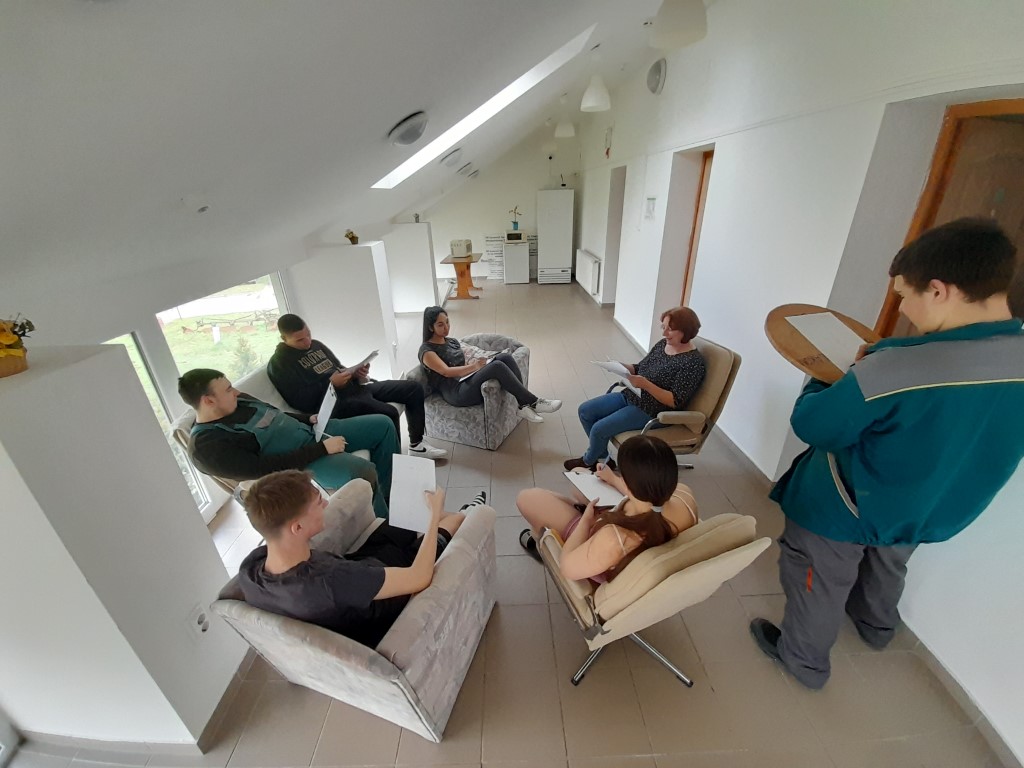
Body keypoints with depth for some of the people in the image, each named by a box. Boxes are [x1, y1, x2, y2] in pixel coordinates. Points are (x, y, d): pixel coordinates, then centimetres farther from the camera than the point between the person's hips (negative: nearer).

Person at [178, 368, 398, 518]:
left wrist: (310, 418, 4)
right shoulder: (207, 446, -16)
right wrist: (322, 449, -23)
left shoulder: (237, 402, 9)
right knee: (363, 472, -34)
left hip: (310, 432, 10)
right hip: (297, 464, -9)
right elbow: (266, 469, -22)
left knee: (383, 424, 3)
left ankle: (391, 497, 14)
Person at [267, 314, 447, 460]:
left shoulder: (316, 344, 17)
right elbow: (300, 402, -16)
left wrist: (357, 374, 2)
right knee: (388, 413, -34)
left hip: (355, 387, 9)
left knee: (413, 389, 2)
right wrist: (330, 383, -21)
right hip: (333, 403, -9)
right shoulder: (280, 363, -7)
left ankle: (417, 445, 10)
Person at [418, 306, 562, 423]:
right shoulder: (427, 350, -2)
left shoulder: (452, 341, 22)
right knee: (497, 366, -31)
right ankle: (534, 403, -22)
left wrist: (475, 364, -1)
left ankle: (524, 405, -21)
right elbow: (446, 371, -14)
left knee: (505, 357, -16)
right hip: (456, 392, -8)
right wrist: (473, 366, -20)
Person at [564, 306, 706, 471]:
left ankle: (589, 461, 17)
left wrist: (645, 384, -32)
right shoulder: (662, 344, 4)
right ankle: (601, 455, 19)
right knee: (585, 410, 1)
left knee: (599, 429, -17)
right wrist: (623, 366, -9)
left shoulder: (693, 363, -19)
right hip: (632, 396, 9)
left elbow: (675, 402, -22)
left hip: (653, 412, -8)